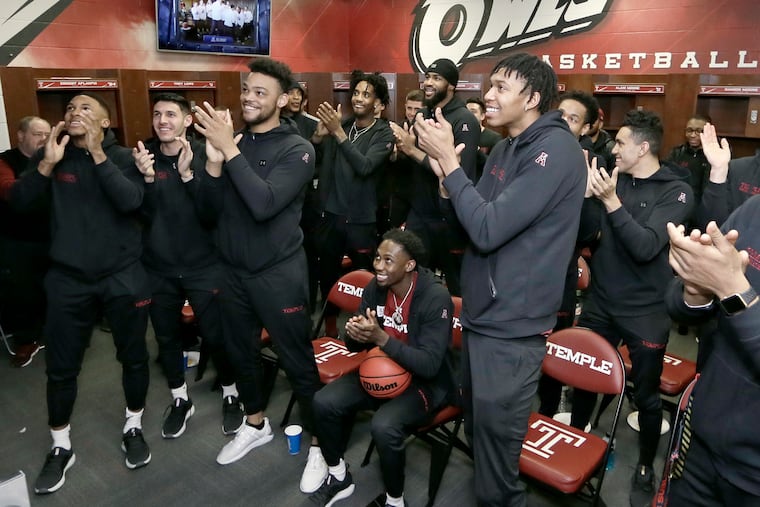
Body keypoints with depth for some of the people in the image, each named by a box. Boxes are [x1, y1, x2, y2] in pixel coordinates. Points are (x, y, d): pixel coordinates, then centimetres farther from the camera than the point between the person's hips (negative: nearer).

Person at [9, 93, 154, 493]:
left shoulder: (122, 157, -3)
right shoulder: (51, 154, 4)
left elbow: (130, 201, -21)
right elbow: (17, 202, -6)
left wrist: (97, 153, -23)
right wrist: (48, 163, -18)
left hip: (122, 275, -1)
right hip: (68, 277, 2)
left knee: (133, 357, 10)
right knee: (61, 367, 9)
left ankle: (133, 428, 32)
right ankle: (60, 447, 28)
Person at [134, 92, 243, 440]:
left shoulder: (205, 156, -8)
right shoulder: (144, 157, 0)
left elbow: (214, 212, -16)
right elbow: (141, 215, -6)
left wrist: (188, 175, -27)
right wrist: (147, 178, -22)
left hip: (203, 265, -3)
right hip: (159, 268, 3)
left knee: (215, 335, 5)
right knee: (166, 337, 15)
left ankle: (230, 395, 28)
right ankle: (180, 400, 35)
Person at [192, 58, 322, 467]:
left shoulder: (297, 149, -11)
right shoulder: (232, 139, 5)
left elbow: (264, 204, -25)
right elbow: (211, 203, 0)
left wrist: (230, 151, -25)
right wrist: (213, 158, -16)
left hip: (278, 272, -6)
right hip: (233, 268, 6)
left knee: (297, 359, 2)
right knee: (240, 351, 19)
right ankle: (255, 424, 40)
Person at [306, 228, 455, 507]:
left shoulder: (436, 297, -24)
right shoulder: (375, 287, -6)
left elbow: (429, 365, -28)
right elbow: (357, 345, 2)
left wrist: (380, 337, -36)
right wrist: (354, 333, -23)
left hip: (425, 382, -6)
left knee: (384, 426, -31)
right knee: (323, 402, -11)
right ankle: (338, 476, 14)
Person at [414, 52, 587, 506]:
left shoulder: (556, 149, -18)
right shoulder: (507, 146, 11)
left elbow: (487, 229, -25)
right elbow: (473, 218, 13)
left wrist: (449, 159, -19)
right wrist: (445, 174, -4)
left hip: (512, 324, -9)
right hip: (482, 311, 9)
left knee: (496, 433, 5)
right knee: (477, 426, 23)